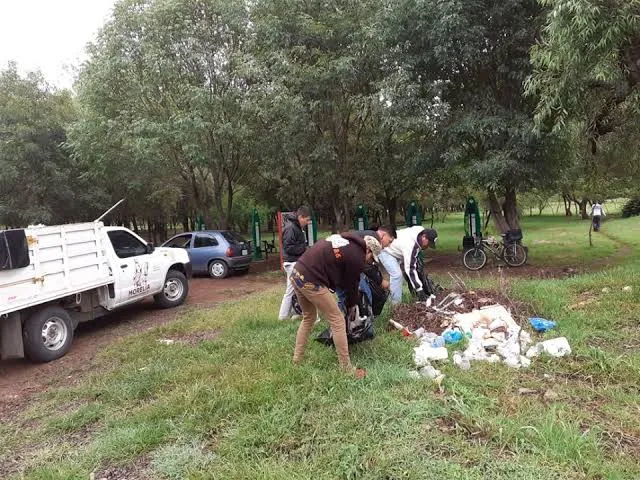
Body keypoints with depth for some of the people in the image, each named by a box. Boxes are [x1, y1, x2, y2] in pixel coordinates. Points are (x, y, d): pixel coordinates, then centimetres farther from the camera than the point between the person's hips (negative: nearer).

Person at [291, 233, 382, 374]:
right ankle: (347, 369, 8)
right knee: (338, 321, 3)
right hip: (311, 281, -9)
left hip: (297, 273, 9)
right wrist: (352, 305, 25)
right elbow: (351, 285, 7)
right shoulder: (357, 257, -6)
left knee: (308, 317, 27)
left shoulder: (345, 239, 18)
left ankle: (297, 358, 35)